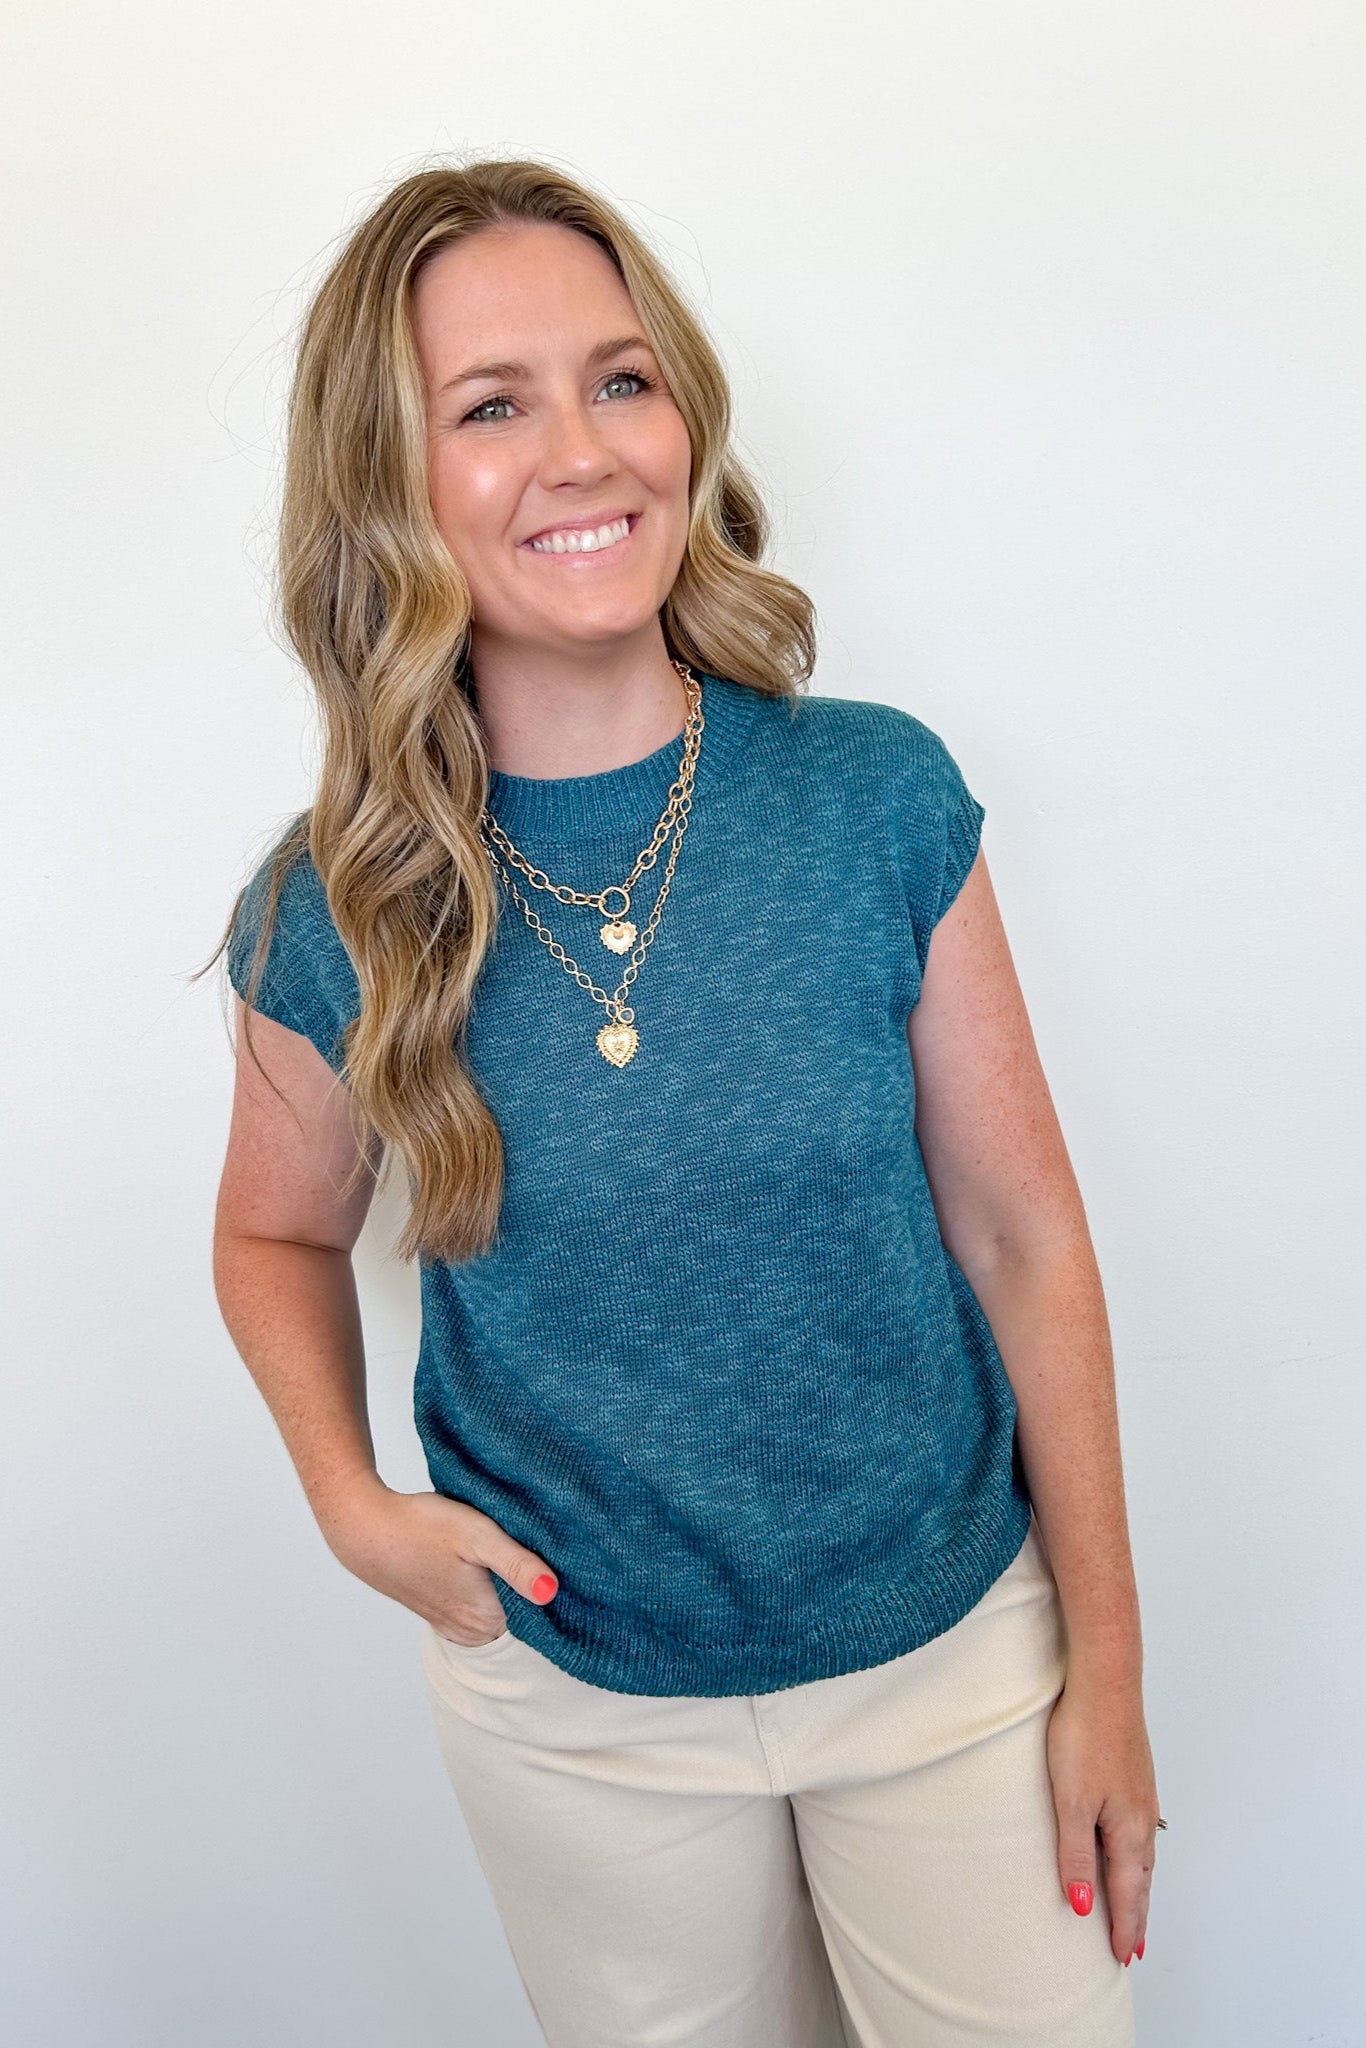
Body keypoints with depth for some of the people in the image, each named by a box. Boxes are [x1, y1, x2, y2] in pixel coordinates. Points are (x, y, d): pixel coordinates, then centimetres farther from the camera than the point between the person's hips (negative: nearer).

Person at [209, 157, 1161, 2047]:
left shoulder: (880, 797, -14)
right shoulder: (334, 915, -12)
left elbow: (1023, 1235, -7)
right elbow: (280, 1236, 6)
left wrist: (1106, 1669, -2)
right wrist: (348, 1497, -11)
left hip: (956, 1653, 0)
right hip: (578, 1715, 1)